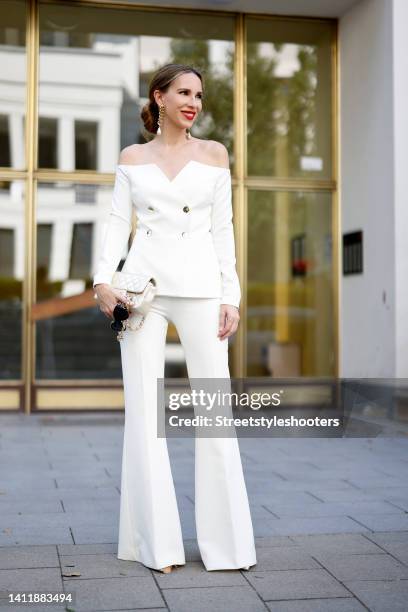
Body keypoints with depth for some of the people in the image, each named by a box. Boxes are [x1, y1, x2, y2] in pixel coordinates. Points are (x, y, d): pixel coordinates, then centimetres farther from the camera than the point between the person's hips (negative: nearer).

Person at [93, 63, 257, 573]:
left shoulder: (214, 154, 11)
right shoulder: (132, 157, 12)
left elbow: (223, 229, 7)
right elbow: (118, 222, 7)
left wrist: (231, 295, -1)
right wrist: (103, 278, -10)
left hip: (200, 285, 0)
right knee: (144, 408, -1)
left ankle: (224, 538, 6)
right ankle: (156, 540, 8)